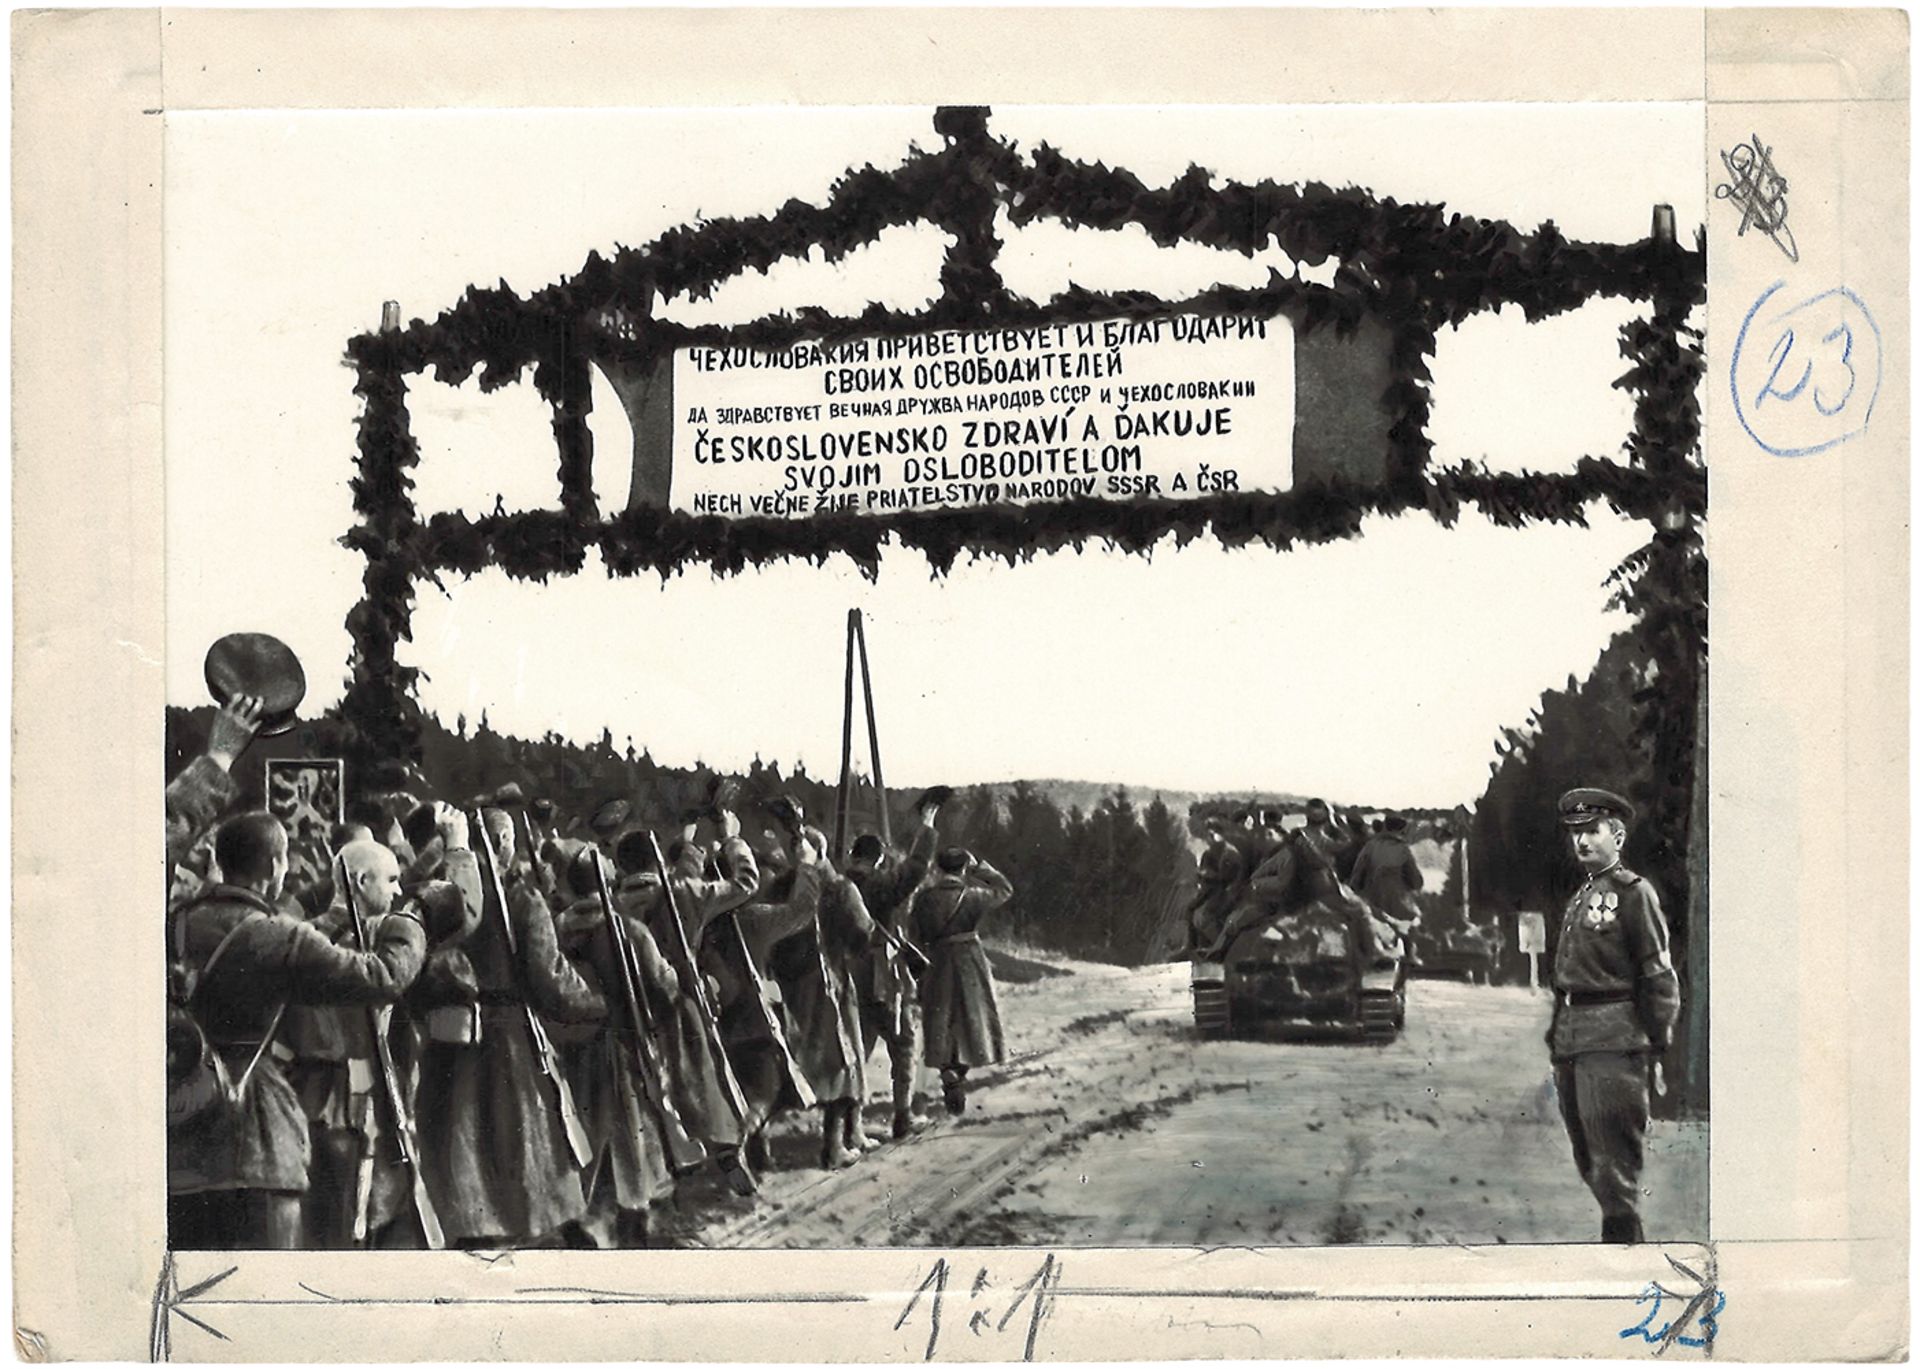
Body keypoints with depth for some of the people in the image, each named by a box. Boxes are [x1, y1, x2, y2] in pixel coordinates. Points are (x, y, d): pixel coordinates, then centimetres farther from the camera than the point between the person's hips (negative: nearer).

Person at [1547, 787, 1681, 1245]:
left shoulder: (1634, 893, -5)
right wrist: (1557, 1043, 17)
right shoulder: (1579, 899, 19)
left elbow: (1660, 978, -9)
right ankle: (1630, 1239, 23)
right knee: (1588, 1162, 13)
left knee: (1613, 1166, -8)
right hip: (1571, 1044, 8)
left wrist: (1657, 1048, -12)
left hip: (1613, 1041, -8)